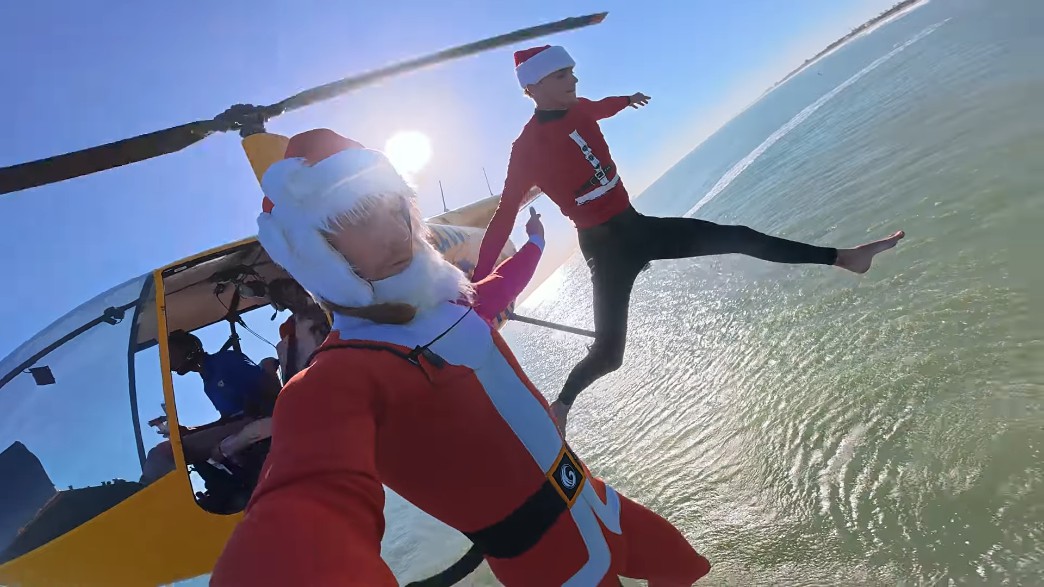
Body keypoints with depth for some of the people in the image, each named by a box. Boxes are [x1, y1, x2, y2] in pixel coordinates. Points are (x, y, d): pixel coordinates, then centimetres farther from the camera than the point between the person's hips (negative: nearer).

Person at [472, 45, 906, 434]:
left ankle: (841, 257, 20)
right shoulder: (527, 148, -16)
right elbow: (504, 216, -18)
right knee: (609, 353, -11)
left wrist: (627, 100, 50)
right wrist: (478, 283, -23)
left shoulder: (577, 110, 3)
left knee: (739, 237, 7)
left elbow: (599, 108, 28)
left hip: (638, 226, 7)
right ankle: (561, 404, 17)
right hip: (605, 247, -7)